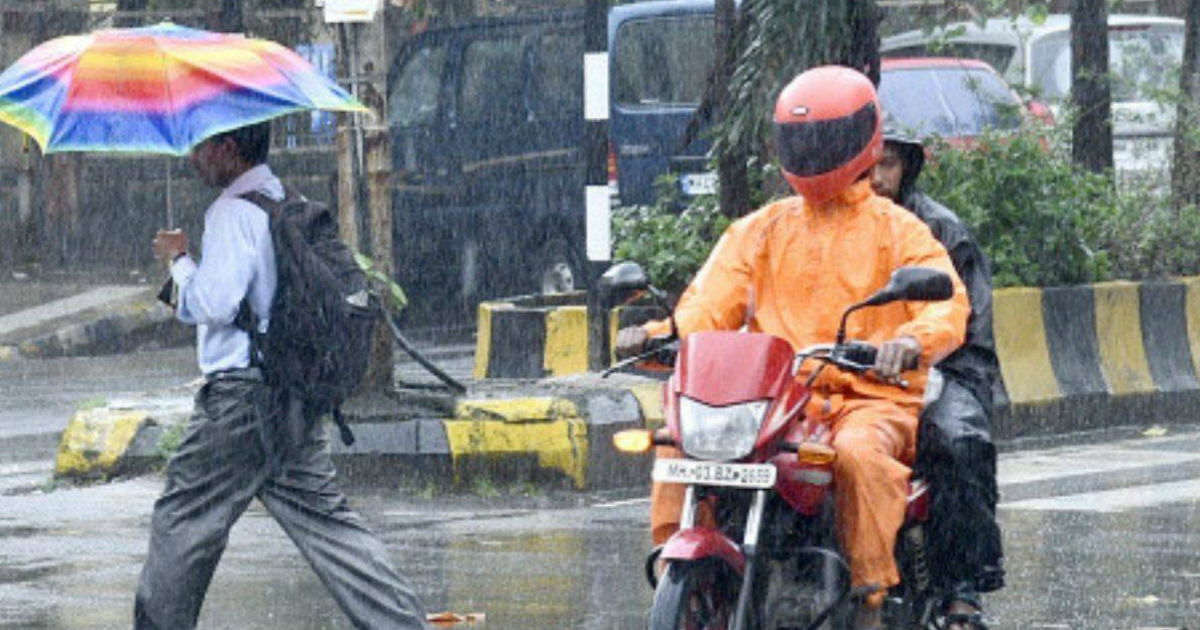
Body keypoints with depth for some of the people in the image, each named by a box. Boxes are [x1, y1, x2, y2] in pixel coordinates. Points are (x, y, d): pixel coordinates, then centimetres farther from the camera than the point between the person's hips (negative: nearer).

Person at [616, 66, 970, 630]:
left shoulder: (898, 231, 7)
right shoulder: (760, 231, 19)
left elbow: (948, 307, -9)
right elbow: (711, 305, 9)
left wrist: (911, 342, -33)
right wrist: (662, 335, -14)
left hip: (870, 399, -4)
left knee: (859, 453, -38)